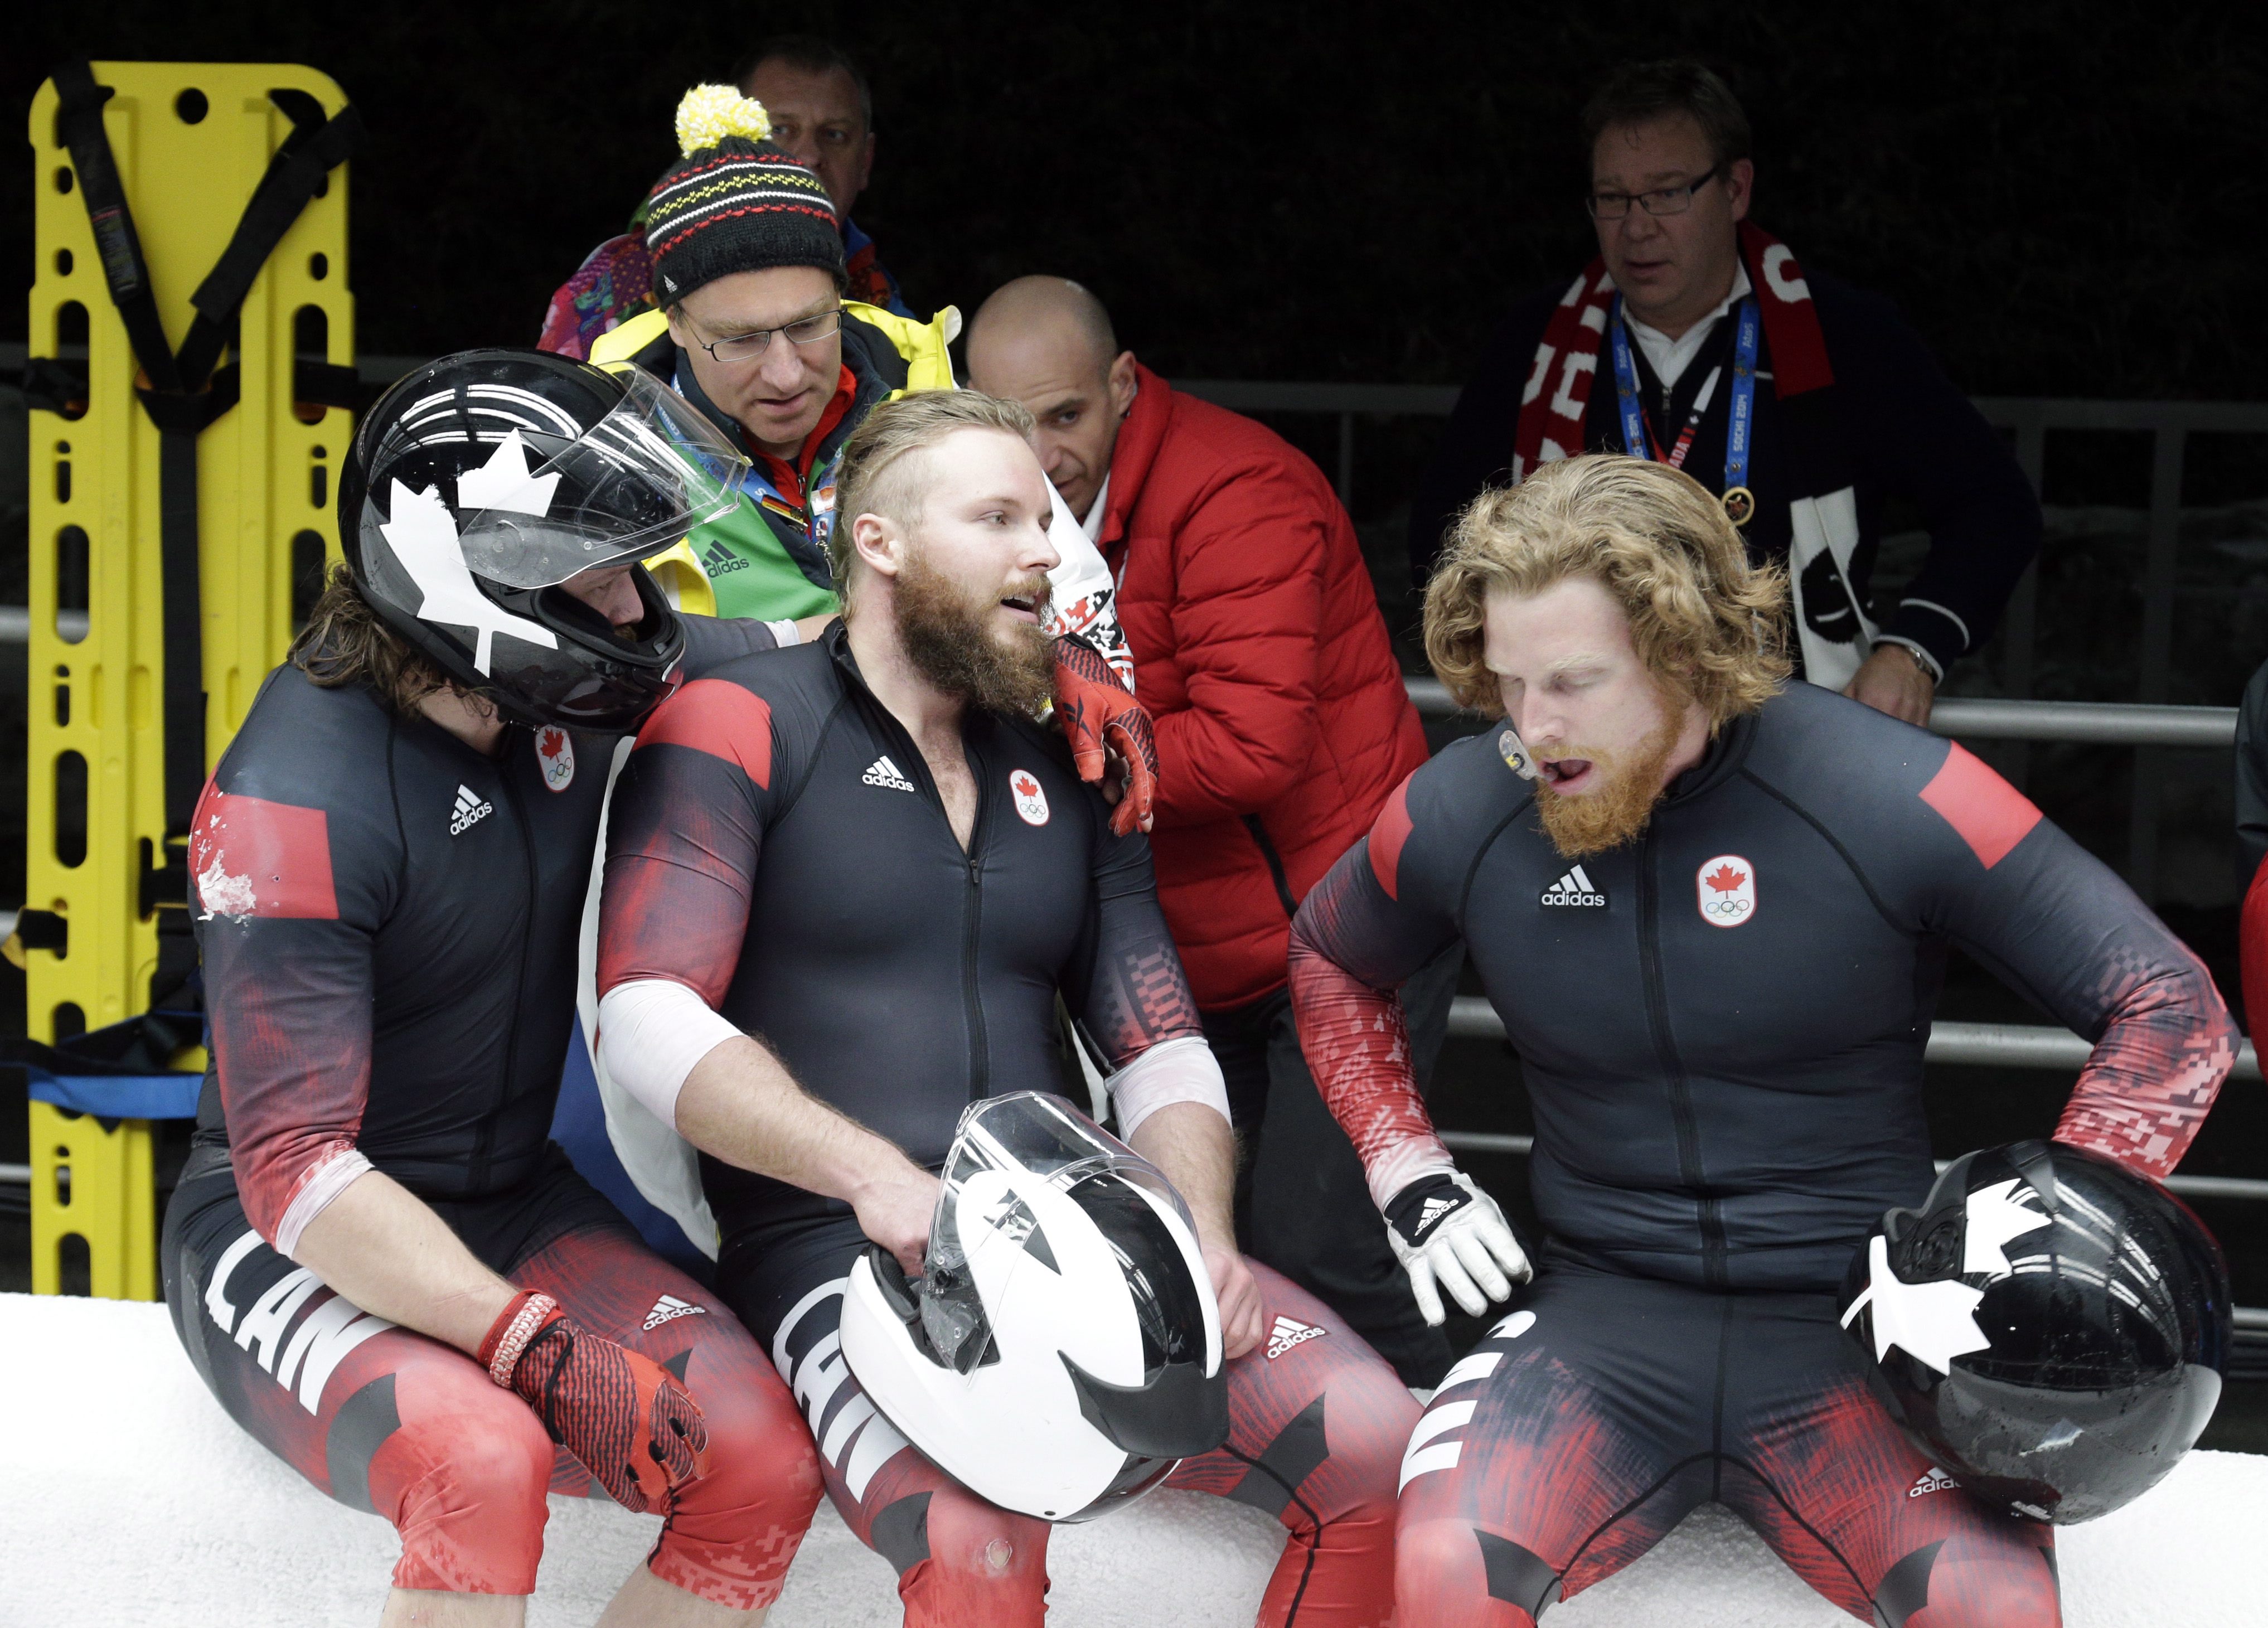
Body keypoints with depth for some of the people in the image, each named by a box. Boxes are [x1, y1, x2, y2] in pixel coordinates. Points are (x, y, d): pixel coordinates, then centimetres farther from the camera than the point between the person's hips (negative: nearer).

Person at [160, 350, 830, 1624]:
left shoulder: (564, 687, -3)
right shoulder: (298, 799, -23)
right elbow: (298, 1169, -26)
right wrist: (542, 1347, -31)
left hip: (512, 1207, 7)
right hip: (292, 1237, -6)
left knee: (765, 1459, -18)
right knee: (482, 1459, -36)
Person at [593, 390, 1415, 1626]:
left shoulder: (1062, 771, 22)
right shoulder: (737, 725, 3)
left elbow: (1162, 1051, 21)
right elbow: (650, 1024, -9)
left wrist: (1202, 1238, -1)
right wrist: (873, 1176, -22)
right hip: (836, 1247, -6)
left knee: (1372, 1444, -19)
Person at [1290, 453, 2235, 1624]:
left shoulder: (1892, 799, -12)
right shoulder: (1460, 814, -2)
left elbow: (2171, 1009, -6)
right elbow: (1330, 963, 22)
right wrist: (1409, 1177, 9)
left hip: (1854, 1331, -2)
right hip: (1602, 1315, 2)